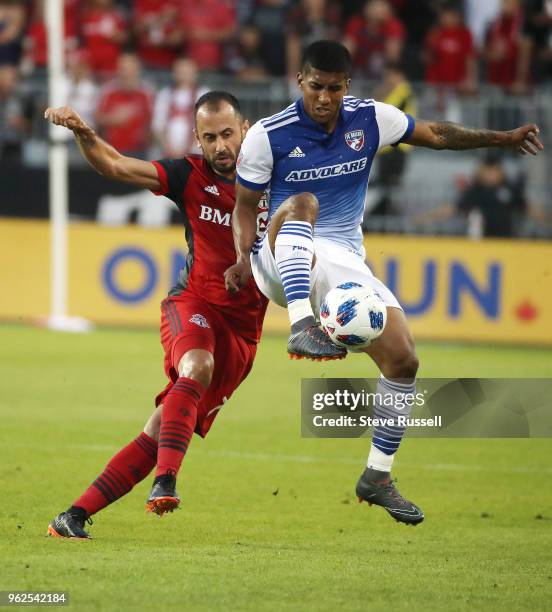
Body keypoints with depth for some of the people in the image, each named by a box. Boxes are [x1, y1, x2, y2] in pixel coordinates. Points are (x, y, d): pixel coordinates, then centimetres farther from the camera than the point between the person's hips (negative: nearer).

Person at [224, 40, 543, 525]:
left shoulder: (370, 119, 0)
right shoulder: (268, 135, -9)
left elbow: (435, 134, 12)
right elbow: (246, 206, -1)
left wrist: (503, 138, 5)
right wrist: (243, 256, -18)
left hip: (344, 266, 4)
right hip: (285, 264, -4)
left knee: (403, 359, -10)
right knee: (302, 203, -37)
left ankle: (378, 477, 7)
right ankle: (302, 328, -51)